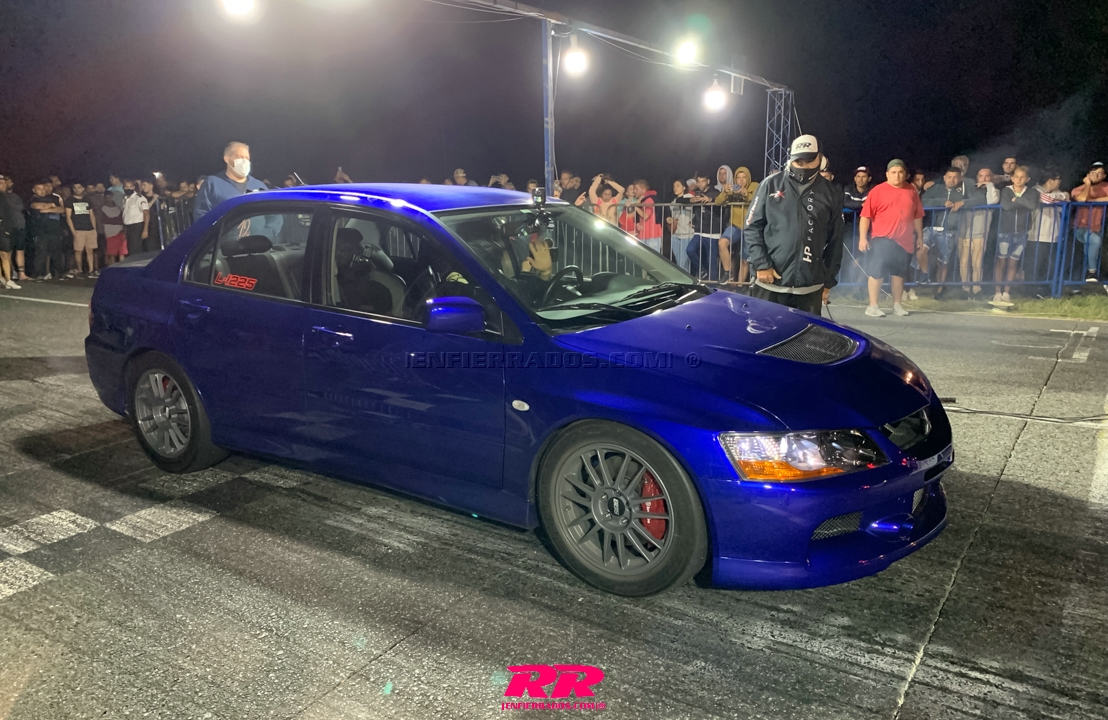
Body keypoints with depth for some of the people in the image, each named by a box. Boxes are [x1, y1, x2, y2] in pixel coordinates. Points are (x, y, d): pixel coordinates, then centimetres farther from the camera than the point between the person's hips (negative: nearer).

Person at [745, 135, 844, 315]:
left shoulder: (831, 193, 7)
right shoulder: (771, 184, 4)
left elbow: (835, 240, 9)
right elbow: (753, 226, 4)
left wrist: (828, 282, 8)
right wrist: (761, 265, -6)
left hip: (810, 288, 1)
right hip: (769, 283, -1)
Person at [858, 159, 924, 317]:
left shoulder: (912, 191, 9)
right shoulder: (877, 191, -4)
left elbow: (918, 216, 15)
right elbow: (865, 216, -7)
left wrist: (919, 236, 15)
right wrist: (863, 238, -13)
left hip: (904, 240, 4)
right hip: (882, 239, -4)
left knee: (899, 273, 11)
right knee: (877, 272, -3)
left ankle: (897, 305, 19)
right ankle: (872, 306, 2)